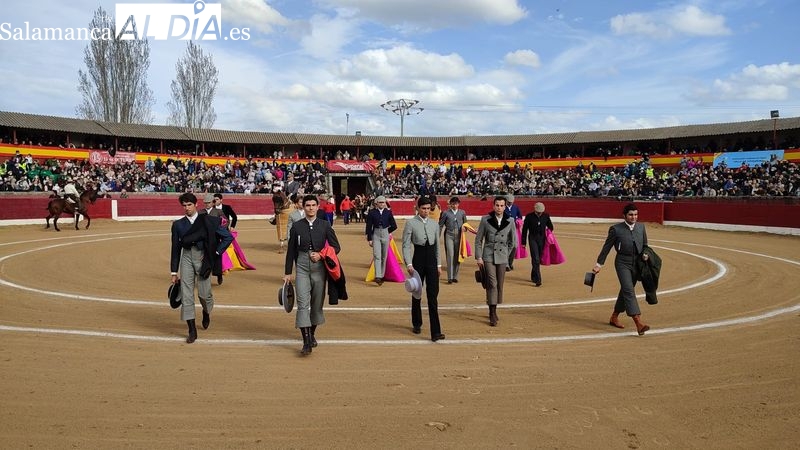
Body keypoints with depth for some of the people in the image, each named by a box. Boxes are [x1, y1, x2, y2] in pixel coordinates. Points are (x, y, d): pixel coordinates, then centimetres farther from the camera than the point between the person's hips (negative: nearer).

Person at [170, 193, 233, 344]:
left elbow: (228, 237, 2)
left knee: (204, 293, 1)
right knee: (186, 294, -3)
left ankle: (206, 313, 37)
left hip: (203, 257, -2)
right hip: (186, 258, 2)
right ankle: (192, 330, 6)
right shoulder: (178, 224, 8)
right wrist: (174, 272, 11)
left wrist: (215, 253, -3)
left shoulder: (208, 221, 0)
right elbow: (175, 249, 12)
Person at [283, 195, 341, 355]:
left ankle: (312, 334, 31)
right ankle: (306, 342, -14)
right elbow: (291, 250, 9)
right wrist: (287, 272, 8)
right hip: (302, 267, -1)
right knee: (303, 303, -12)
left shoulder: (325, 225, 3)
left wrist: (321, 255, -11)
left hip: (319, 267, 1)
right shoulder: (296, 226, 4)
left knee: (317, 303, 10)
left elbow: (336, 247, 6)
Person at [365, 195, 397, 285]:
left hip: (385, 235, 2)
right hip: (375, 235, -2)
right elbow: (369, 226, -1)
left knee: (384, 257, 9)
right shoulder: (372, 212, -3)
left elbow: (394, 226, 9)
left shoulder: (388, 212, 1)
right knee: (377, 255, -12)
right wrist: (369, 239, -3)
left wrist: (387, 231, 12)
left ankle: (382, 275, 20)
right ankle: (378, 277, -17)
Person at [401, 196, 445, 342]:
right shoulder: (411, 223, -4)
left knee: (433, 296, -4)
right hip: (418, 259, -2)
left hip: (432, 260, 2)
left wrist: (439, 265, 11)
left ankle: (435, 332, -6)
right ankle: (417, 324, 32)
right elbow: (406, 245, -6)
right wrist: (409, 264, -14)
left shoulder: (434, 224, 8)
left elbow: (437, 246, 14)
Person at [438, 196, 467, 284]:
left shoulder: (462, 213, 9)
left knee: (457, 256, 4)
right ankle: (450, 277, -8)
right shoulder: (446, 213, 2)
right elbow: (440, 225, 7)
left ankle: (455, 276, 15)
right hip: (449, 235, -2)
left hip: (459, 236, 2)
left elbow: (465, 223, 22)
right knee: (450, 255, -11)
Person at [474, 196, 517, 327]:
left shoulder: (510, 221, 2)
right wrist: (478, 257, -2)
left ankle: (494, 310, 23)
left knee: (499, 285, 7)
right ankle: (492, 314, -8)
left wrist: (506, 254, 10)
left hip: (502, 257, 2)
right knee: (492, 284, -10)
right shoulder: (485, 220, -3)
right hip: (488, 256, -2)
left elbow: (512, 242, 13)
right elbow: (478, 240, 2)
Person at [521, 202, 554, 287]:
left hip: (542, 239, 4)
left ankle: (533, 276, 29)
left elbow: (550, 227, 17)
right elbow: (524, 230, -2)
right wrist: (523, 242, -1)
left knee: (539, 259, 11)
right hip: (532, 239, -3)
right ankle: (537, 279, -14)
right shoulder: (529, 216, -7)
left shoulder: (546, 216, 1)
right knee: (535, 259, -12)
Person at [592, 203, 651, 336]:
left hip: (636, 264, 5)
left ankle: (614, 317, 29)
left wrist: (644, 254, -4)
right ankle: (638, 322, -25)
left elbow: (645, 245, 17)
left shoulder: (641, 227, 5)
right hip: (622, 263, -5)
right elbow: (606, 247, -1)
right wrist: (599, 264, 0)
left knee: (625, 291, 13)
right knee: (629, 290, -17)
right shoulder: (616, 229, -8)